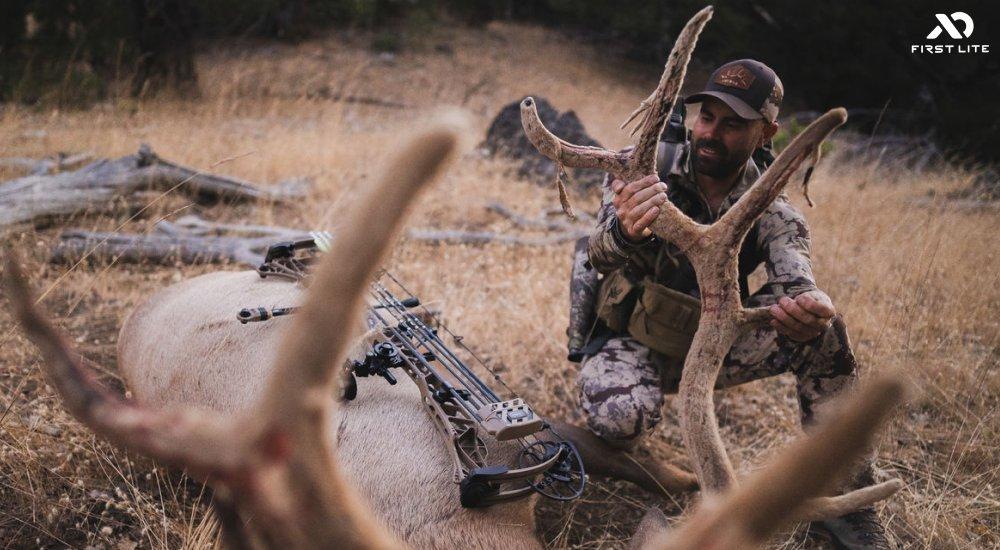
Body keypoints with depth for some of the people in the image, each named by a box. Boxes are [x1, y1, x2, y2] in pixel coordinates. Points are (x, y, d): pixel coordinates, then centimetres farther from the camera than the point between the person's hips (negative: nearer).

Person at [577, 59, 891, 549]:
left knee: (823, 333, -22)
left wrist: (807, 310, -56)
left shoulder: (771, 214, -9)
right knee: (618, 418, -36)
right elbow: (599, 251, -32)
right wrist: (625, 232, -58)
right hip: (631, 342, -2)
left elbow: (796, 281, -29)